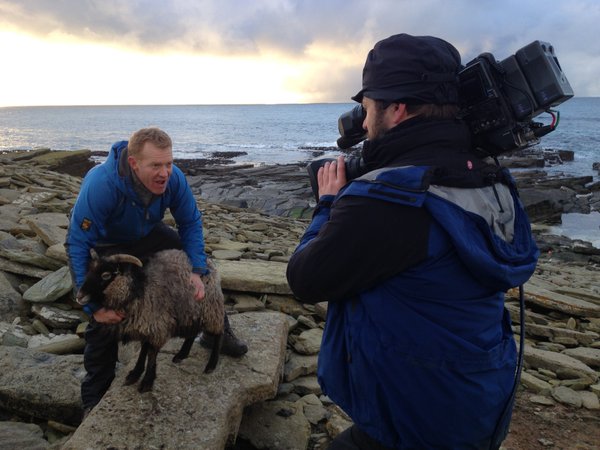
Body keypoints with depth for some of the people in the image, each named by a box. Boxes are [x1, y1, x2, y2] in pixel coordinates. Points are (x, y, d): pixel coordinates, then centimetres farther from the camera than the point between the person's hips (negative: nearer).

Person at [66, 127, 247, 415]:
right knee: (104, 316, -10)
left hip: (148, 234, 4)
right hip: (106, 244, -4)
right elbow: (77, 245, -37)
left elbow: (190, 223, -15)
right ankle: (94, 397, 11)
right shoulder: (100, 185, -42)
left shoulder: (174, 178, -30)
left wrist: (197, 271, -25)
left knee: (200, 266, -1)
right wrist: (94, 305, -38)